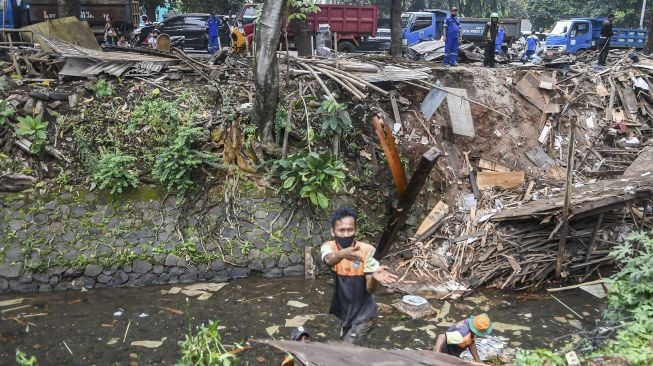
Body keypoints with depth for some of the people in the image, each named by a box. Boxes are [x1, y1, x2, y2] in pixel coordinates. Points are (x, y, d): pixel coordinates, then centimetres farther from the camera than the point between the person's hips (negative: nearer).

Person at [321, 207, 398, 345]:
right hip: (344, 311, 4)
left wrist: (374, 278, -43)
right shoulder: (328, 246, -13)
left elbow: (370, 289, -19)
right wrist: (342, 254, -62)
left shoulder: (367, 250, -19)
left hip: (363, 313, -4)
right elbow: (329, 260, -39)